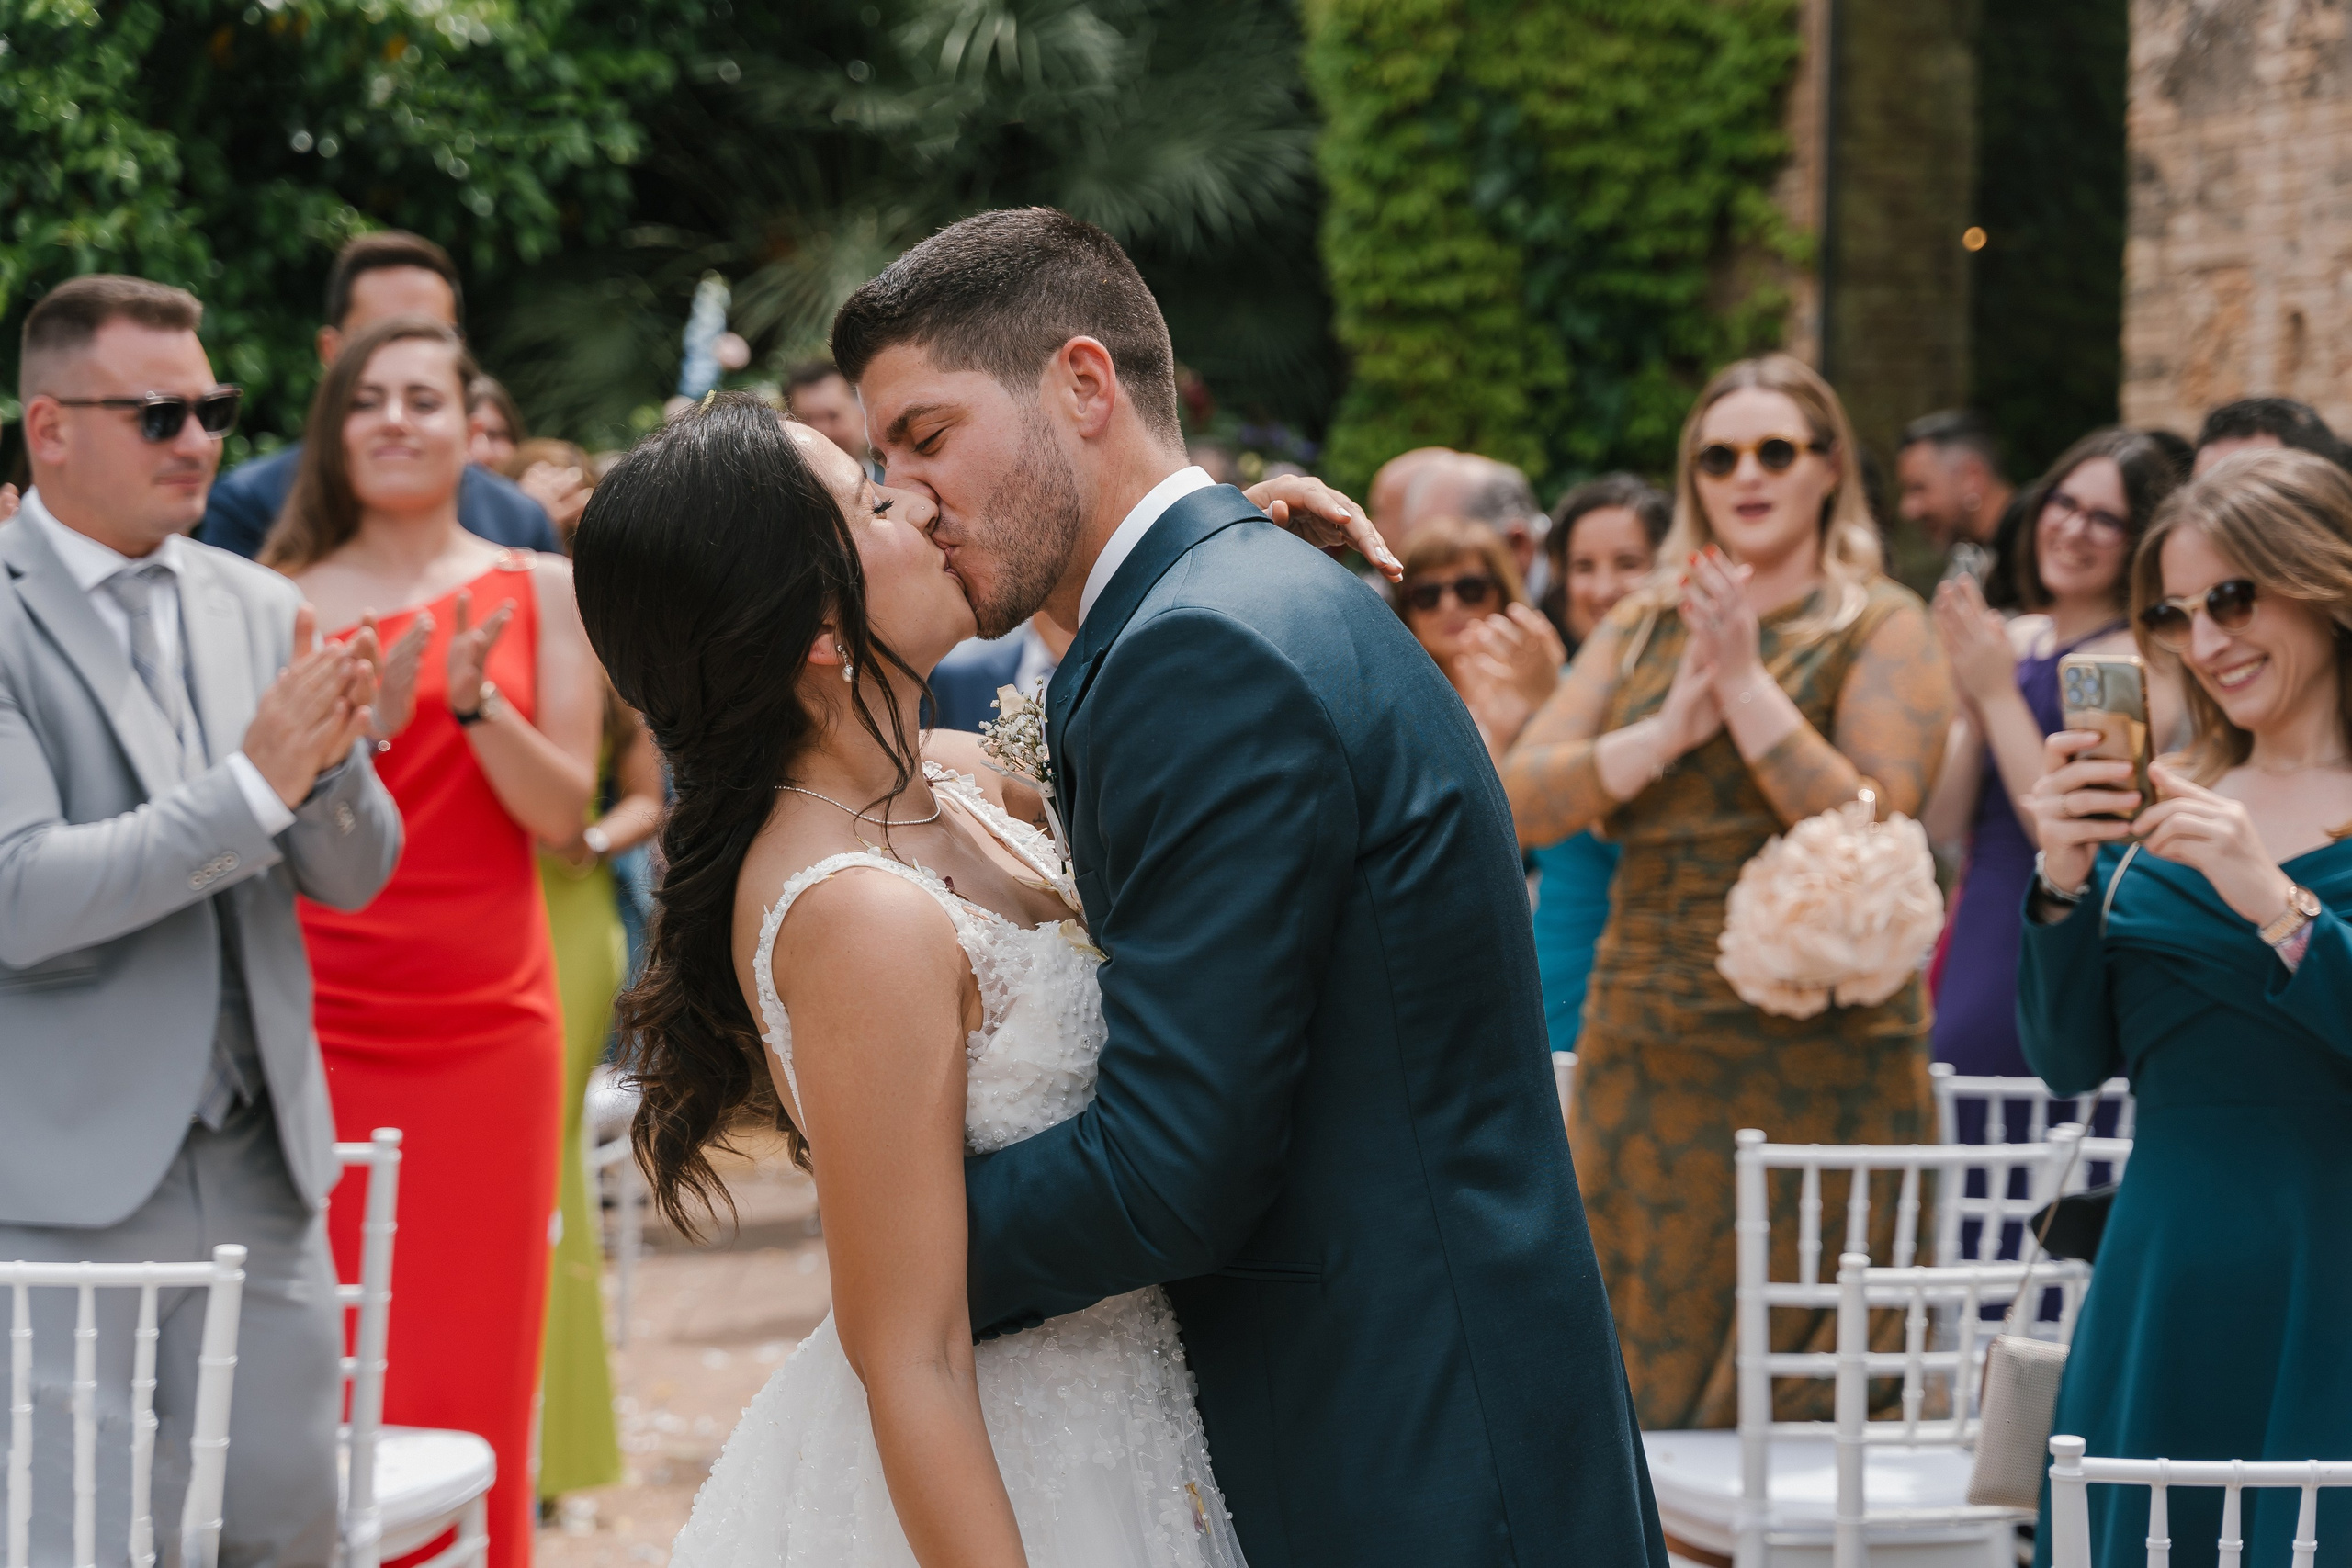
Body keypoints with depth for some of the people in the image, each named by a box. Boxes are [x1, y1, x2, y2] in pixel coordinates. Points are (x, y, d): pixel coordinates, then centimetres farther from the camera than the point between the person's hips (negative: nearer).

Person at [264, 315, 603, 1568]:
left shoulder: (541, 591, 7)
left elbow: (565, 814, 0)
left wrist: (475, 701, -16)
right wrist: (359, 721, -17)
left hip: (488, 1028, 1)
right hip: (321, 1025, -1)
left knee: (473, 1368, 2)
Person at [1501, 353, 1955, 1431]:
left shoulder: (1881, 631, 1)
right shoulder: (1641, 629, 13)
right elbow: (1516, 803, 3)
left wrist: (1747, 685, -13)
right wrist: (1669, 729, -10)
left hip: (1816, 1060, -4)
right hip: (1643, 1056, 4)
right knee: (1640, 1379, 6)